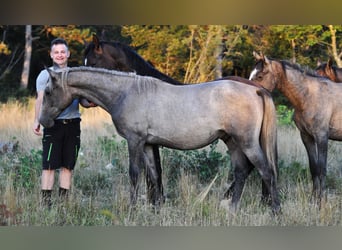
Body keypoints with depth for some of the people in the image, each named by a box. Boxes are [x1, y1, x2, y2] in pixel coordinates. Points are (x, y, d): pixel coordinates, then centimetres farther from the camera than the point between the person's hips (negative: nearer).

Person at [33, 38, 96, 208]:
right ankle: (46, 203, -5)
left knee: (68, 166, 6)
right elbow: (40, 99, -3)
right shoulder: (45, 75, 7)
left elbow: (83, 101, 17)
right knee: (49, 165, -6)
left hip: (72, 123, 3)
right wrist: (37, 120, -19)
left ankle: (63, 201, 12)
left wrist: (92, 103, -7)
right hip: (53, 124, -3)